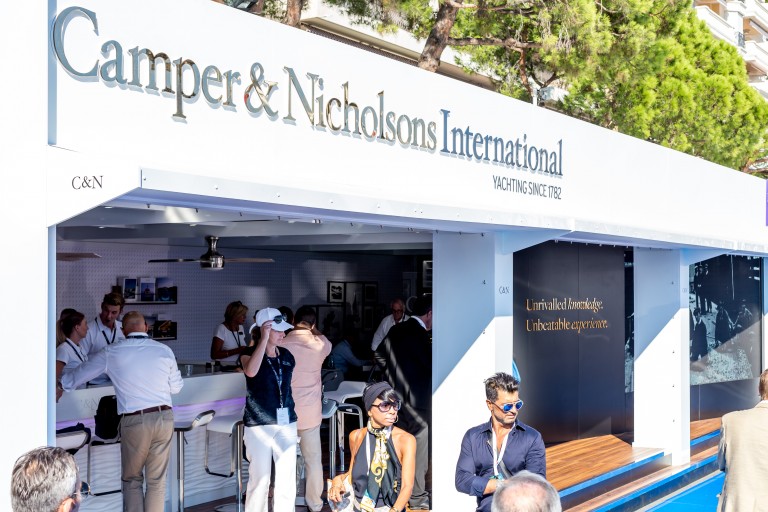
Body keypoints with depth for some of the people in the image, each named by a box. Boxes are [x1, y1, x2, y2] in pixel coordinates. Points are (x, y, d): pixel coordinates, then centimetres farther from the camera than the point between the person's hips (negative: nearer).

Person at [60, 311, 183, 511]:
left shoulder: (112, 353, 0)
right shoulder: (164, 350, 3)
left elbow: (76, 377, 10)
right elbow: (176, 387, 13)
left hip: (134, 421, -2)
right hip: (164, 417, 2)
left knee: (132, 479, 16)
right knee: (157, 480, 11)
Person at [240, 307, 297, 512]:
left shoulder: (287, 355, 9)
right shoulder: (249, 354, -5)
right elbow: (251, 371, -29)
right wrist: (264, 339, -26)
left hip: (287, 423, 4)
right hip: (259, 424, -4)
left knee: (287, 478, 6)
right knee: (260, 479, -1)